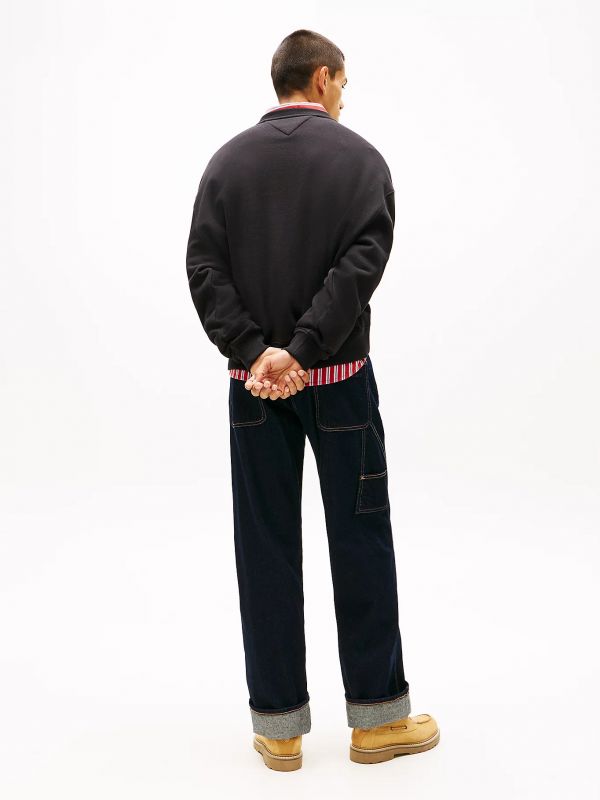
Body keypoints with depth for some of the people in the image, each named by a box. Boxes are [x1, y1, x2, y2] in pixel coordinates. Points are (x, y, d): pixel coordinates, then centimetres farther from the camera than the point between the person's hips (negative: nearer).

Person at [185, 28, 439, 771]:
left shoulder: (228, 160, 7)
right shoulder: (358, 155, -1)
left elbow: (205, 267, -5)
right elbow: (363, 263, -17)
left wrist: (253, 353, -13)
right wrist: (301, 350, -20)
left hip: (254, 382, 3)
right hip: (338, 378, -2)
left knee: (266, 548, 7)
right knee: (361, 540, 7)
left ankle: (279, 724, 13)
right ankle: (377, 717, 14)